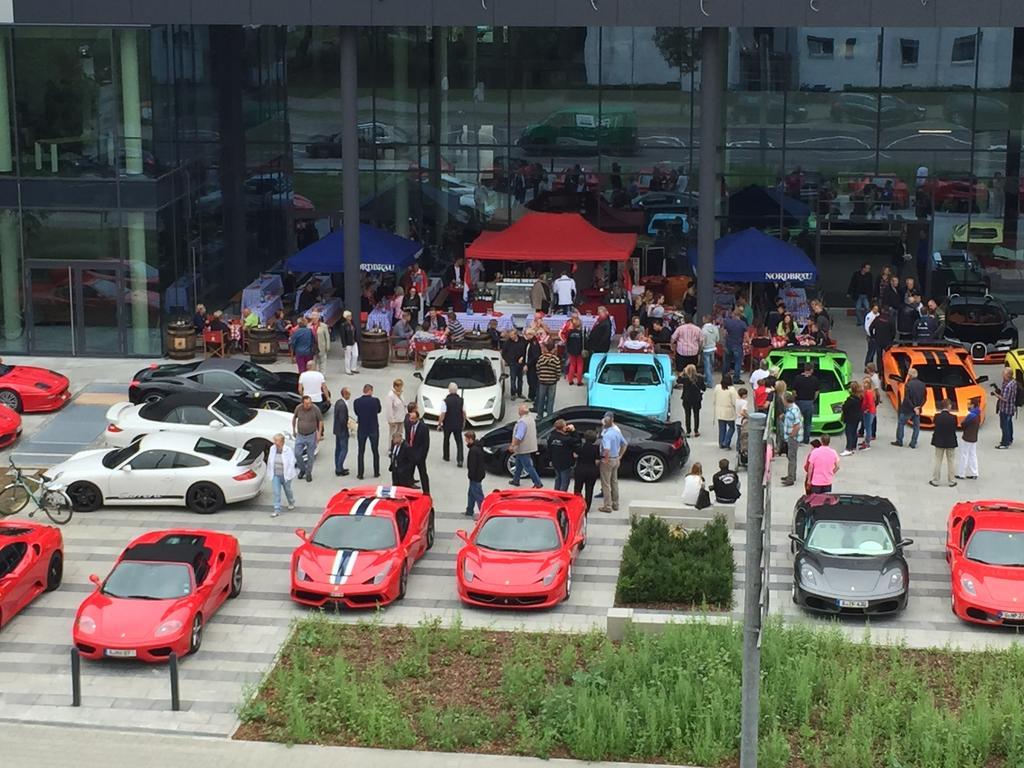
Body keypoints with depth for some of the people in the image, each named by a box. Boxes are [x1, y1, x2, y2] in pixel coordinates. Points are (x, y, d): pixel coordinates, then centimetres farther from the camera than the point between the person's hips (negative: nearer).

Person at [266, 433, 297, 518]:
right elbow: (270, 461, 6)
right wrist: (270, 473, 9)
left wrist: (289, 474, -11)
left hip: (285, 475, -3)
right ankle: (277, 510, 0)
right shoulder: (272, 449, -6)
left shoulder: (288, 450, -18)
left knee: (287, 490, 18)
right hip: (275, 475, 3)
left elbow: (292, 463, -12)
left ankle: (291, 503, 45)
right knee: (276, 492, -2)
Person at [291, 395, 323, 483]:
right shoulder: (298, 408, -11)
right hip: (300, 435, 2)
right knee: (297, 454, 1)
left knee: (310, 456, 7)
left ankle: (308, 473, 24)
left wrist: (319, 433, -8)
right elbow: (294, 418, 9)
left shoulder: (315, 409, -17)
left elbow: (320, 421, -4)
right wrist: (293, 430, 12)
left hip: (311, 436, -2)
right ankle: (302, 469, 26)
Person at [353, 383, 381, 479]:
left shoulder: (357, 402, -12)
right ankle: (376, 472, 21)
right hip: (374, 429, 0)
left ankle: (360, 474, 10)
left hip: (361, 429, 1)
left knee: (361, 452, 9)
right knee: (375, 451, 15)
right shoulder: (375, 401, -15)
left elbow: (356, 412, 3)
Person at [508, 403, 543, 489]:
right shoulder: (531, 418, 6)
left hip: (524, 449, -10)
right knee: (519, 464, 24)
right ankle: (515, 480, 35)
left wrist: (512, 445, -23)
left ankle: (538, 483, 0)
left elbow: (519, 436, -31)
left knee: (528, 467, -3)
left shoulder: (522, 422, -26)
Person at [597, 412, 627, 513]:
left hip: (608, 460, -8)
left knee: (606, 484, -1)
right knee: (614, 482, 17)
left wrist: (606, 460, -22)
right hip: (616, 459, 8)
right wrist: (620, 456, 16)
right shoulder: (617, 431, 5)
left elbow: (607, 449, -35)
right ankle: (615, 504, 25)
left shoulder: (607, 434, -22)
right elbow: (625, 444, 16)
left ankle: (607, 506, 1)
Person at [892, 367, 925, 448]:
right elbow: (924, 398, 2)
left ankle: (899, 441, 14)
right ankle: (913, 443, 11)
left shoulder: (908, 384, -17)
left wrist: (914, 408, -13)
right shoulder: (922, 384, 1)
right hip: (918, 409, 5)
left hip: (907, 409, -5)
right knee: (916, 426, 12)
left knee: (901, 423, 11)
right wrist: (919, 407, -4)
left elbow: (907, 399, -19)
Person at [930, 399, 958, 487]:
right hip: (951, 442, -1)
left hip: (939, 442, 1)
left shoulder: (937, 416, -14)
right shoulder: (953, 417, -16)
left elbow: (935, 427, -4)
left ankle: (935, 481, 14)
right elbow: (954, 429, -6)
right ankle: (951, 481, 17)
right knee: (950, 462, 11)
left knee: (938, 461, 10)